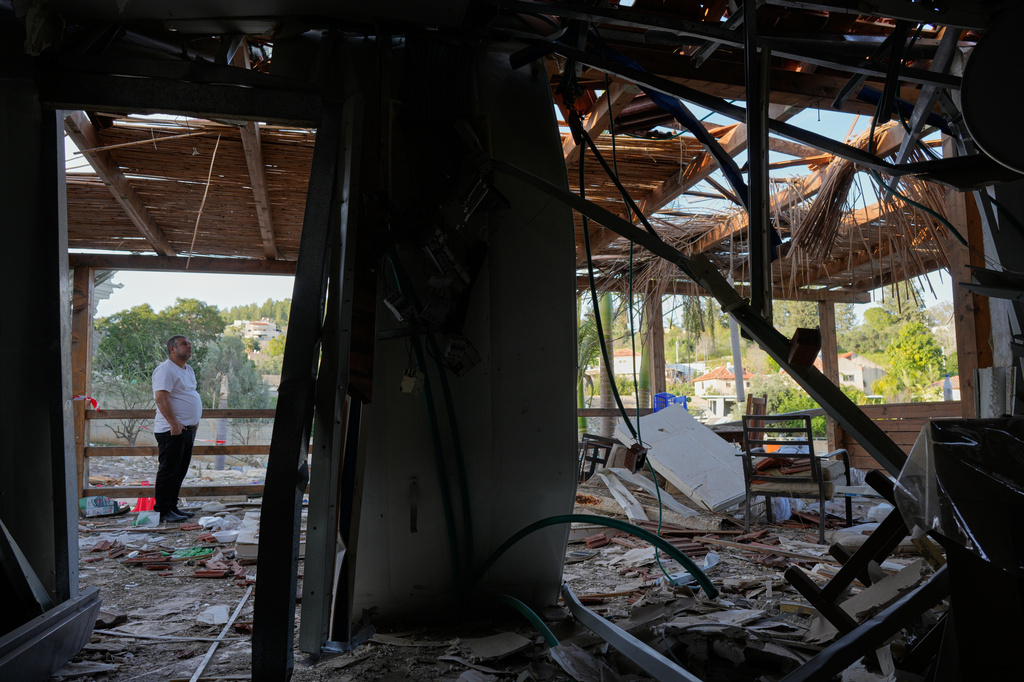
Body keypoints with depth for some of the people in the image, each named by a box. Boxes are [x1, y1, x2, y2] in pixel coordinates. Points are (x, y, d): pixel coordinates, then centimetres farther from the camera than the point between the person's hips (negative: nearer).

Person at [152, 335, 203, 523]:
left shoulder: (188, 370, 19)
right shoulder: (165, 369, -11)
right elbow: (161, 398, -21)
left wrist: (194, 421, 19)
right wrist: (174, 423, -24)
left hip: (188, 429, 9)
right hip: (172, 430, -9)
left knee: (180, 471, 13)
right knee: (169, 471, -5)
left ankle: (172, 507, 22)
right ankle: (162, 511, 2)